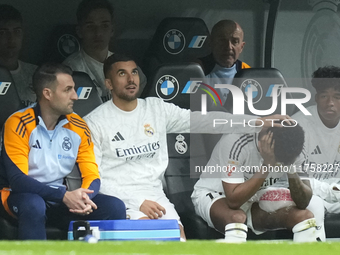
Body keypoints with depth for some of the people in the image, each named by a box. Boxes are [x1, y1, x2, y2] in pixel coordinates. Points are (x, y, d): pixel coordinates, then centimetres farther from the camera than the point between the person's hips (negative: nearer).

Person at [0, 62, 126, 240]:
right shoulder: (18, 125, -15)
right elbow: (17, 179, -22)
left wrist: (83, 198, -25)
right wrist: (64, 196, -31)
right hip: (22, 196, -5)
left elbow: (92, 176, 0)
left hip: (61, 198, 5)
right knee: (34, 206, -40)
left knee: (114, 207, -16)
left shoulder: (78, 127, 0)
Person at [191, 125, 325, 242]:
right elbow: (234, 200, -36)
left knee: (305, 215, -18)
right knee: (237, 217, -39)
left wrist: (291, 169, -33)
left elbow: (303, 202, -16)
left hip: (254, 202, 5)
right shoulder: (236, 143, -32)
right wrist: (267, 166, -40)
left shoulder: (294, 153, -15)